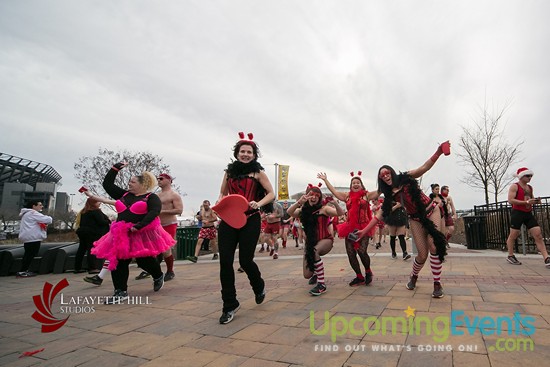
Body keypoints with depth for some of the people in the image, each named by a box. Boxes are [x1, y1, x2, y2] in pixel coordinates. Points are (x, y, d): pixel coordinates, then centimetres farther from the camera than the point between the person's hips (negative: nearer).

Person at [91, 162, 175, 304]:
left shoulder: (151, 197, -5)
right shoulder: (123, 195, 13)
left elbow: (155, 211, -21)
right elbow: (107, 184, 17)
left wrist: (139, 226, -29)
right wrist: (115, 168, 11)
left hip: (143, 233, -6)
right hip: (122, 234, 6)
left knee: (144, 260, -1)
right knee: (118, 262, 1)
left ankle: (158, 276, 30)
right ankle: (121, 292, 9)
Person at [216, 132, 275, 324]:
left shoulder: (258, 172, 4)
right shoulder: (230, 171, 13)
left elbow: (271, 193, 3)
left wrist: (258, 204, -14)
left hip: (250, 220, -3)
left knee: (245, 260, -3)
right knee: (225, 261, -2)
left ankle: (259, 287, 33)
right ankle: (229, 305, 16)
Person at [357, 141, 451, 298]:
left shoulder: (407, 178, -3)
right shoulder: (390, 195, 2)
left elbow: (425, 167, -16)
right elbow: (381, 213, -3)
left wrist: (438, 152, -35)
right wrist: (365, 230, -10)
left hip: (432, 211, -2)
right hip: (416, 220, 2)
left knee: (434, 246, -18)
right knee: (422, 255, -4)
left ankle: (437, 284, -4)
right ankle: (413, 277, 27)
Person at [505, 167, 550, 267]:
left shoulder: (530, 187, 15)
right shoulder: (514, 186, -7)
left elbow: (531, 199, 24)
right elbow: (510, 200, -17)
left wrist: (536, 201, 0)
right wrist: (526, 202, -23)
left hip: (529, 214, 7)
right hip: (517, 213, -7)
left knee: (538, 235, -3)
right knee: (513, 235, 3)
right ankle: (510, 256, 17)